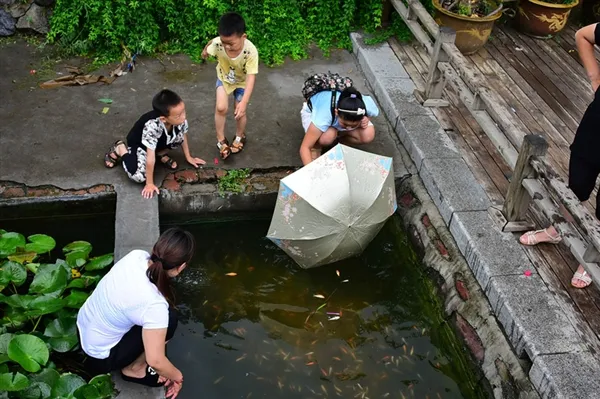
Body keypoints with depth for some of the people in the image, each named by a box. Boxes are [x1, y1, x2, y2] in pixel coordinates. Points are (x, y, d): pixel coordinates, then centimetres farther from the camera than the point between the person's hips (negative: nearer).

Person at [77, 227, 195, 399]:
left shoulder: (137, 255, -15)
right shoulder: (155, 305, -34)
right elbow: (155, 361, -27)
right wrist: (177, 377, -7)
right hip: (100, 358, -7)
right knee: (168, 319, -11)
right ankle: (133, 369, 7)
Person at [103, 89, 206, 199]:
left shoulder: (179, 120, -29)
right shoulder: (152, 126, -45)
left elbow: (183, 136, -4)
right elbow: (150, 157, -37)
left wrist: (188, 157, 5)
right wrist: (150, 184, -30)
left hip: (161, 141, 5)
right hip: (139, 144, -5)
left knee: (180, 134, -21)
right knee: (139, 176, -23)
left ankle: (161, 154, 9)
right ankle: (119, 148, 6)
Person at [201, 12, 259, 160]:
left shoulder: (251, 51, -40)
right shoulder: (217, 43, -33)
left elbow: (251, 78, -39)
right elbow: (209, 45, -7)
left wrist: (244, 102, -47)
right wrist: (205, 51, 18)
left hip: (242, 82, -1)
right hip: (224, 78, 1)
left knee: (240, 112, 2)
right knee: (221, 108, -12)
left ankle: (239, 137, 33)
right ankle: (221, 140, 10)